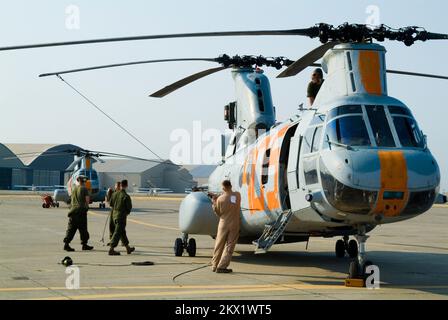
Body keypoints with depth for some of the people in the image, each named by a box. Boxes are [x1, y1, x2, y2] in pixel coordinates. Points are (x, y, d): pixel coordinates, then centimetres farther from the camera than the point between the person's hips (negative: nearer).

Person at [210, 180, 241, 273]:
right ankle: (221, 267, -2)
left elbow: (218, 213, -1)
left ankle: (214, 266, 22)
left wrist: (214, 202, 8)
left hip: (223, 224, 0)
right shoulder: (238, 195, -5)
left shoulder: (220, 199, -11)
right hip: (234, 225, 0)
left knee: (219, 246, 12)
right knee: (229, 246, 3)